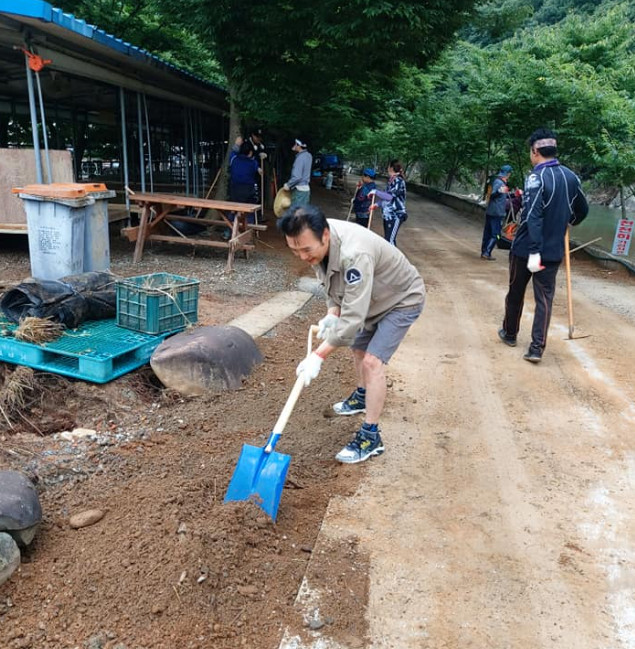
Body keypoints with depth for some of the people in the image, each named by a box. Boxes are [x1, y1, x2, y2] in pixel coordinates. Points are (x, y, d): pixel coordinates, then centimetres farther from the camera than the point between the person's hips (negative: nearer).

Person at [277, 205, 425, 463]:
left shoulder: (354, 255, -43)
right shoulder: (317, 240, -17)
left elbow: (353, 317, -43)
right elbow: (332, 279, 2)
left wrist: (318, 356, -42)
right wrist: (332, 312, -12)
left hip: (402, 300, -8)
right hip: (373, 297, 9)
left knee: (372, 361, -18)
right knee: (358, 347, 23)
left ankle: (371, 437, -9)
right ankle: (362, 396, 48)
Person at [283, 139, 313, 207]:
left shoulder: (300, 158, -19)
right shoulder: (308, 155, 8)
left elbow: (297, 176, -24)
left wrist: (288, 185, -10)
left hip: (299, 190, -9)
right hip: (306, 188, 9)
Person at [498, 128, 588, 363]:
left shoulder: (536, 177, -16)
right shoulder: (571, 177, 5)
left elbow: (533, 217, -26)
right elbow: (582, 211, 16)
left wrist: (534, 251, -29)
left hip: (526, 249, -4)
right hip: (554, 251, 4)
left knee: (516, 293, 15)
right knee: (544, 298, 6)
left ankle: (510, 333, 32)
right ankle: (537, 348, 0)